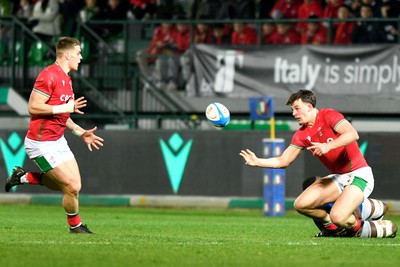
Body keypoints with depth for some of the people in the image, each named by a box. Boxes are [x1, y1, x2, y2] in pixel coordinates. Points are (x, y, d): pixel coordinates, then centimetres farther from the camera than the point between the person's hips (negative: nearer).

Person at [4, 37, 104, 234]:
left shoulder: (66, 79, 14)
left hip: (58, 141, 9)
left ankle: (23, 177, 20)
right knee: (72, 187, -10)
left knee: (73, 186, 7)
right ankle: (76, 227, 13)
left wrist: (81, 132, 15)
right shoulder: (49, 76, -17)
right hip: (42, 143, -9)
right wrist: (66, 108, -21)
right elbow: (33, 107, -22)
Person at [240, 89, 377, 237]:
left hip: (358, 175, -7)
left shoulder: (328, 116, -12)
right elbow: (283, 161, 11)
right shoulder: (302, 135, 9)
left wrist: (328, 146, -37)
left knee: (338, 217, -27)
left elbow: (353, 134, -27)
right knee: (301, 204, -11)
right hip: (338, 177, 7)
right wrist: (257, 161, -2)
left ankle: (356, 226, 7)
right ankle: (331, 225, 12)